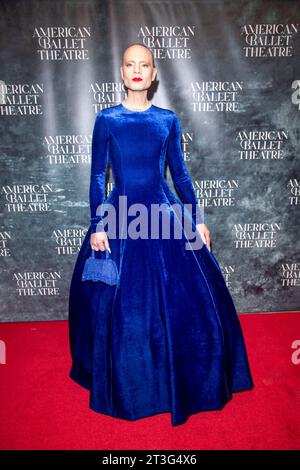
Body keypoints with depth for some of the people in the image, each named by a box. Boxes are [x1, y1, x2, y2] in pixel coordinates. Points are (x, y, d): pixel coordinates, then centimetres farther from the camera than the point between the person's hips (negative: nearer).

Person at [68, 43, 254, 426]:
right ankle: (125, 388, 32)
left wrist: (197, 220, 6)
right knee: (120, 306, 6)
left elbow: (180, 174, 8)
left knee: (185, 300, 7)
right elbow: (97, 176, 0)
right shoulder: (106, 119, 0)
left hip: (166, 213, 2)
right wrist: (97, 226, -7)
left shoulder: (168, 119, 5)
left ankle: (183, 382, 34)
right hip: (119, 217, -2)